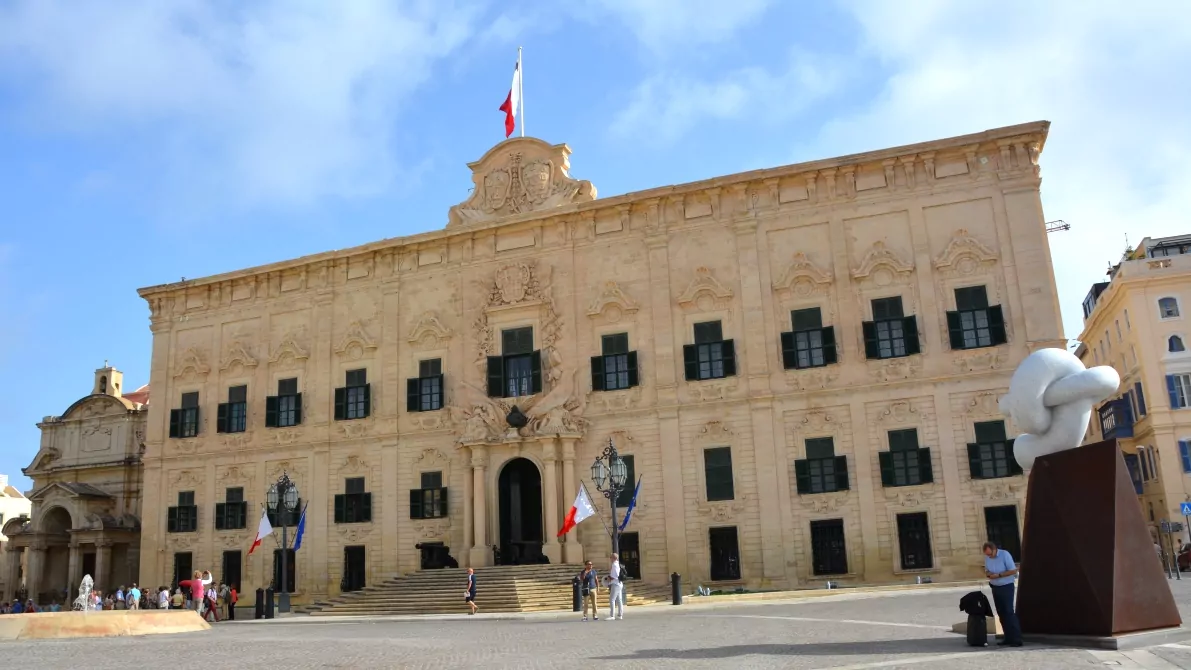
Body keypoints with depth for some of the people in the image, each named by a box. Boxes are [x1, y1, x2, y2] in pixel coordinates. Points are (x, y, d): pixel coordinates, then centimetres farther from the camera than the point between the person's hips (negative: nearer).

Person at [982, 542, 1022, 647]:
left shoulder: (1005, 554, -15)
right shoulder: (987, 557, 2)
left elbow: (1013, 570, -16)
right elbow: (986, 570, 12)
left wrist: (998, 575, -22)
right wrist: (989, 574, -11)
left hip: (1006, 587, -6)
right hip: (995, 587, 6)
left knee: (1009, 612, -11)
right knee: (1001, 613, 6)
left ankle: (1016, 639, -9)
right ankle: (1008, 638, 13)